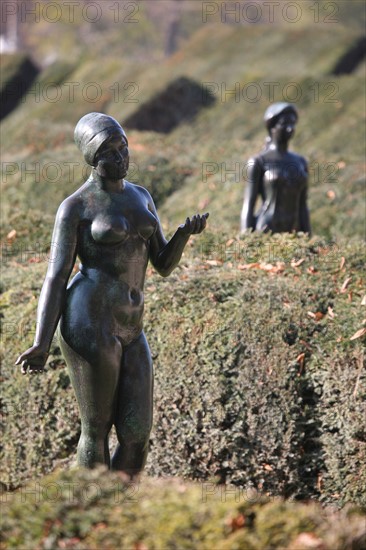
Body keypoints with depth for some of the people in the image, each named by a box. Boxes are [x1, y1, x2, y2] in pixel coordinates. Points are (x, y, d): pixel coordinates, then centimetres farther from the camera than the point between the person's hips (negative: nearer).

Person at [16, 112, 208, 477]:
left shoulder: (140, 197, 18)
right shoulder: (75, 207, -2)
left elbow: (163, 265, 17)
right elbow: (56, 278, -6)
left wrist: (186, 232, -4)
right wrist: (41, 344, -16)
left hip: (129, 329, 7)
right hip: (89, 324, -7)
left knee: (137, 436, 4)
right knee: (97, 431, 2)